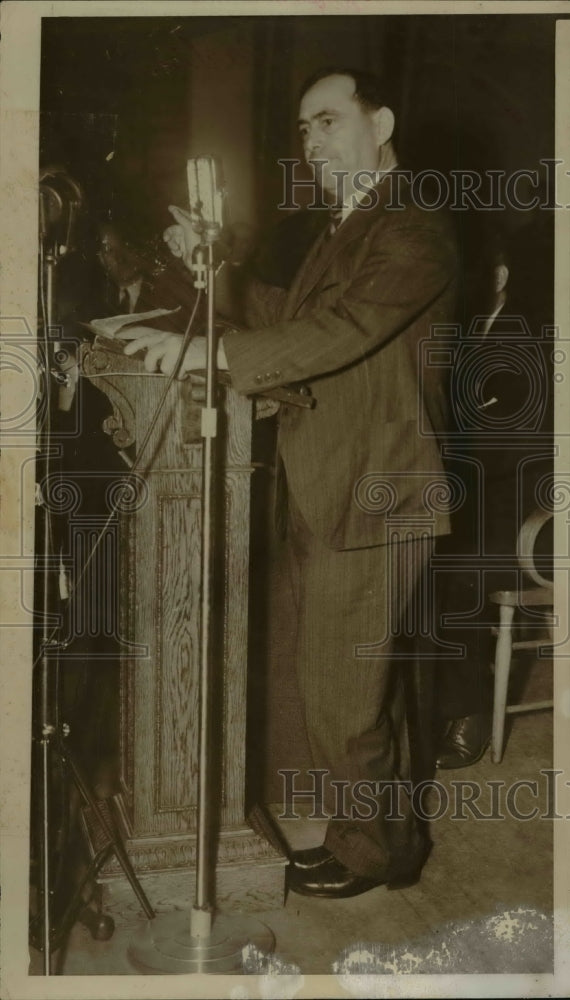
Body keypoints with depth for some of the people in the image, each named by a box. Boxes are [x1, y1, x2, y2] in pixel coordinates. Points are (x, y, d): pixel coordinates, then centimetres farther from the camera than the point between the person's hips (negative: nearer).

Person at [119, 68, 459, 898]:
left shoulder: (415, 232, -15)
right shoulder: (344, 231, 18)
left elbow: (341, 330, -27)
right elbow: (292, 318, 23)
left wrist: (210, 351, -29)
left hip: (370, 505, -10)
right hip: (330, 497, 10)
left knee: (341, 694, 1)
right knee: (367, 682, 20)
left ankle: (364, 850, 22)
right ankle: (390, 835, 36)